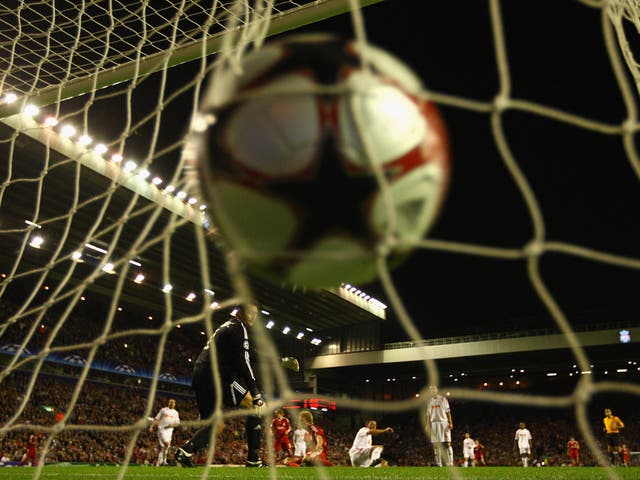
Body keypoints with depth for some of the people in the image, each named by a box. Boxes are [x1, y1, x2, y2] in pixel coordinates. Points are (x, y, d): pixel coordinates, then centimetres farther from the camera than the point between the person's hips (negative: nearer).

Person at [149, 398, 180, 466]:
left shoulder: (175, 412, 14)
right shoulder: (163, 410, 5)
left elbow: (178, 422, 14)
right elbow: (156, 419, 7)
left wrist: (172, 425, -6)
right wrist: (151, 426, -1)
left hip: (169, 430, 4)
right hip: (162, 428, -4)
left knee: (162, 446, 5)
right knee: (167, 443, -21)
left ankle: (159, 461, 13)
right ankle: (164, 460, -11)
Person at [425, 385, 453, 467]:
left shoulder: (443, 399, 3)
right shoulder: (429, 401, 12)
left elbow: (448, 412, 0)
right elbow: (428, 414, 14)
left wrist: (450, 423, -10)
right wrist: (427, 425, 6)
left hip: (443, 423, -3)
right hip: (433, 423, 3)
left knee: (447, 443, -8)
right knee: (436, 444, 2)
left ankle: (450, 463, -7)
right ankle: (438, 464, 7)